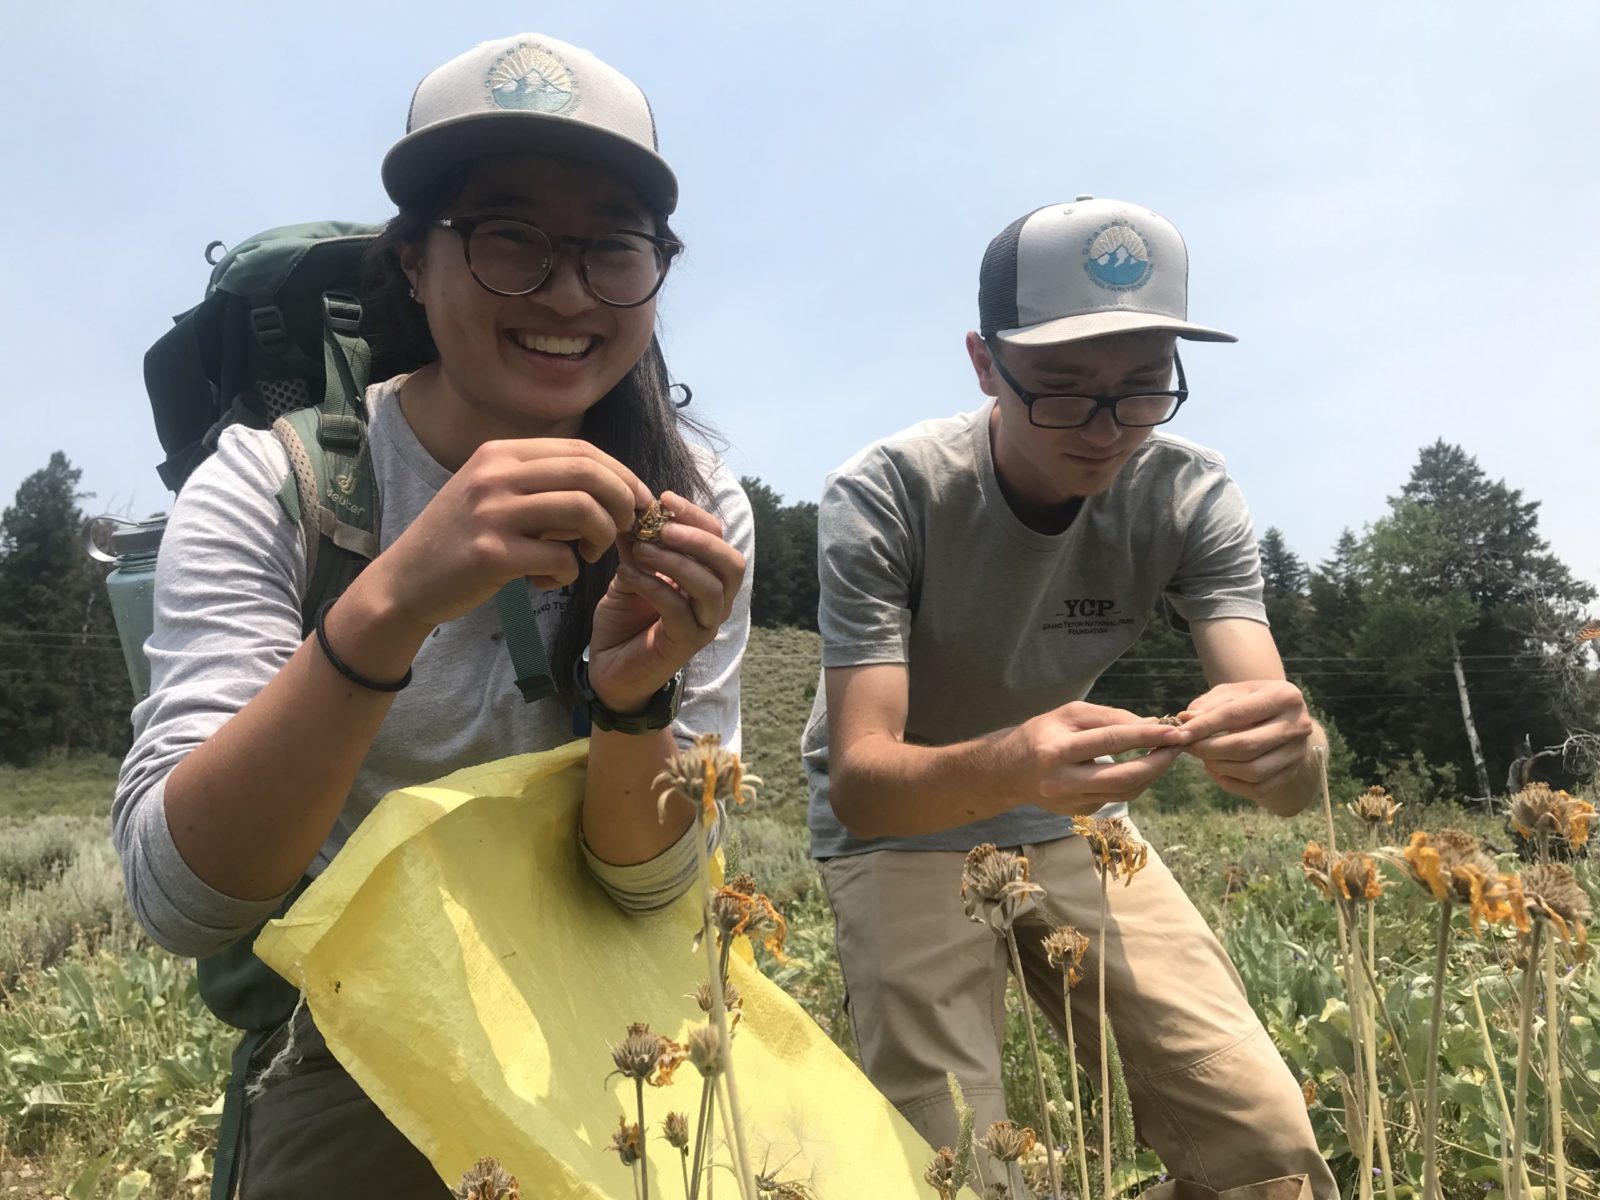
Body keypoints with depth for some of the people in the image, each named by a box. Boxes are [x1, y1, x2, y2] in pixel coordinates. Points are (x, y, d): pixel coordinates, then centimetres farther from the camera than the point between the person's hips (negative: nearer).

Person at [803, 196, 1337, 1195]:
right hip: (902, 825, -2)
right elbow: (856, 780, -31)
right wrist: (1003, 767, -51)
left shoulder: (1192, 496, -16)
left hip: (1071, 818, 3)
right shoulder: (884, 497, -25)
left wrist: (1284, 746, -47)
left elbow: (1294, 774, -23)